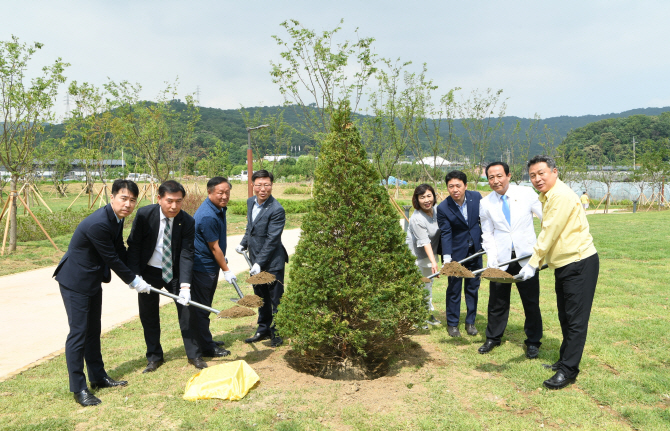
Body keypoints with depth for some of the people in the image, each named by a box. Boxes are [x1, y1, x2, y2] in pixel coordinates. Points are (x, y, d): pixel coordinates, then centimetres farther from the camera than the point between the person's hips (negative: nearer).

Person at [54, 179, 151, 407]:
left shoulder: (117, 217, 0)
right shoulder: (98, 224, -29)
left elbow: (120, 250, 10)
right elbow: (112, 259, -22)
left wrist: (134, 276, 8)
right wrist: (133, 281, -10)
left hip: (93, 280, 10)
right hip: (75, 281, -10)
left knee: (93, 330, 17)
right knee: (78, 332, -4)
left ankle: (98, 377, 29)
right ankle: (78, 388, 6)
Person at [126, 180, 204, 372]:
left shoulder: (187, 222, -17)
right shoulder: (144, 214, -17)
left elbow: (186, 255, -19)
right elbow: (134, 246, -8)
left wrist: (185, 285, -30)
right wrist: (134, 275, -15)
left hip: (175, 272, 0)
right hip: (149, 271, 1)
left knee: (186, 311, 1)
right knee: (148, 315, 8)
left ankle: (194, 355, 16)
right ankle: (154, 357, 25)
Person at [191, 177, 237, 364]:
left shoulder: (219, 208, 4)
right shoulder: (207, 216, -26)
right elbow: (214, 248, -20)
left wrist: (223, 259, 25)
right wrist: (226, 270, -12)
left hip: (211, 265, 10)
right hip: (202, 267, -10)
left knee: (204, 306, 21)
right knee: (201, 307, 3)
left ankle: (206, 340, 34)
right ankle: (206, 348, 12)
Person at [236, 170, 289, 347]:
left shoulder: (277, 210, -20)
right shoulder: (250, 202, 4)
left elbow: (272, 240, -21)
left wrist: (260, 263, -22)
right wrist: (243, 244, 11)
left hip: (272, 262, -8)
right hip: (256, 259, 8)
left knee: (276, 299, 4)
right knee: (261, 297, 19)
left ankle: (277, 333, 19)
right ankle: (263, 330, 34)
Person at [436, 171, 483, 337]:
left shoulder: (476, 197, -8)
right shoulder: (443, 208, -17)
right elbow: (445, 234, -17)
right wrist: (446, 258, -25)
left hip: (475, 249, 3)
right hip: (456, 251, -3)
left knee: (473, 286, 11)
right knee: (454, 288, 4)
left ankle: (470, 321, 25)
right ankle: (452, 323, 18)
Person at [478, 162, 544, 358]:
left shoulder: (526, 193, -3)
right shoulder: (485, 203, 1)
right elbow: (487, 234, 4)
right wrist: (492, 259, -8)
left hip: (527, 256, -1)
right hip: (501, 259, 1)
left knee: (531, 301, 5)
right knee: (497, 301, 10)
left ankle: (533, 342, 23)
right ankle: (493, 338, 29)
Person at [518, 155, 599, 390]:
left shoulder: (562, 196, -18)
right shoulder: (547, 197, 13)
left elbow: (550, 233, -20)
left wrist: (533, 264, -17)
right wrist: (538, 259, 20)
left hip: (580, 263, -10)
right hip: (563, 265, 10)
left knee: (576, 320, -4)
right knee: (565, 317, 18)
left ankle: (568, 370, 2)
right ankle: (565, 359, 31)